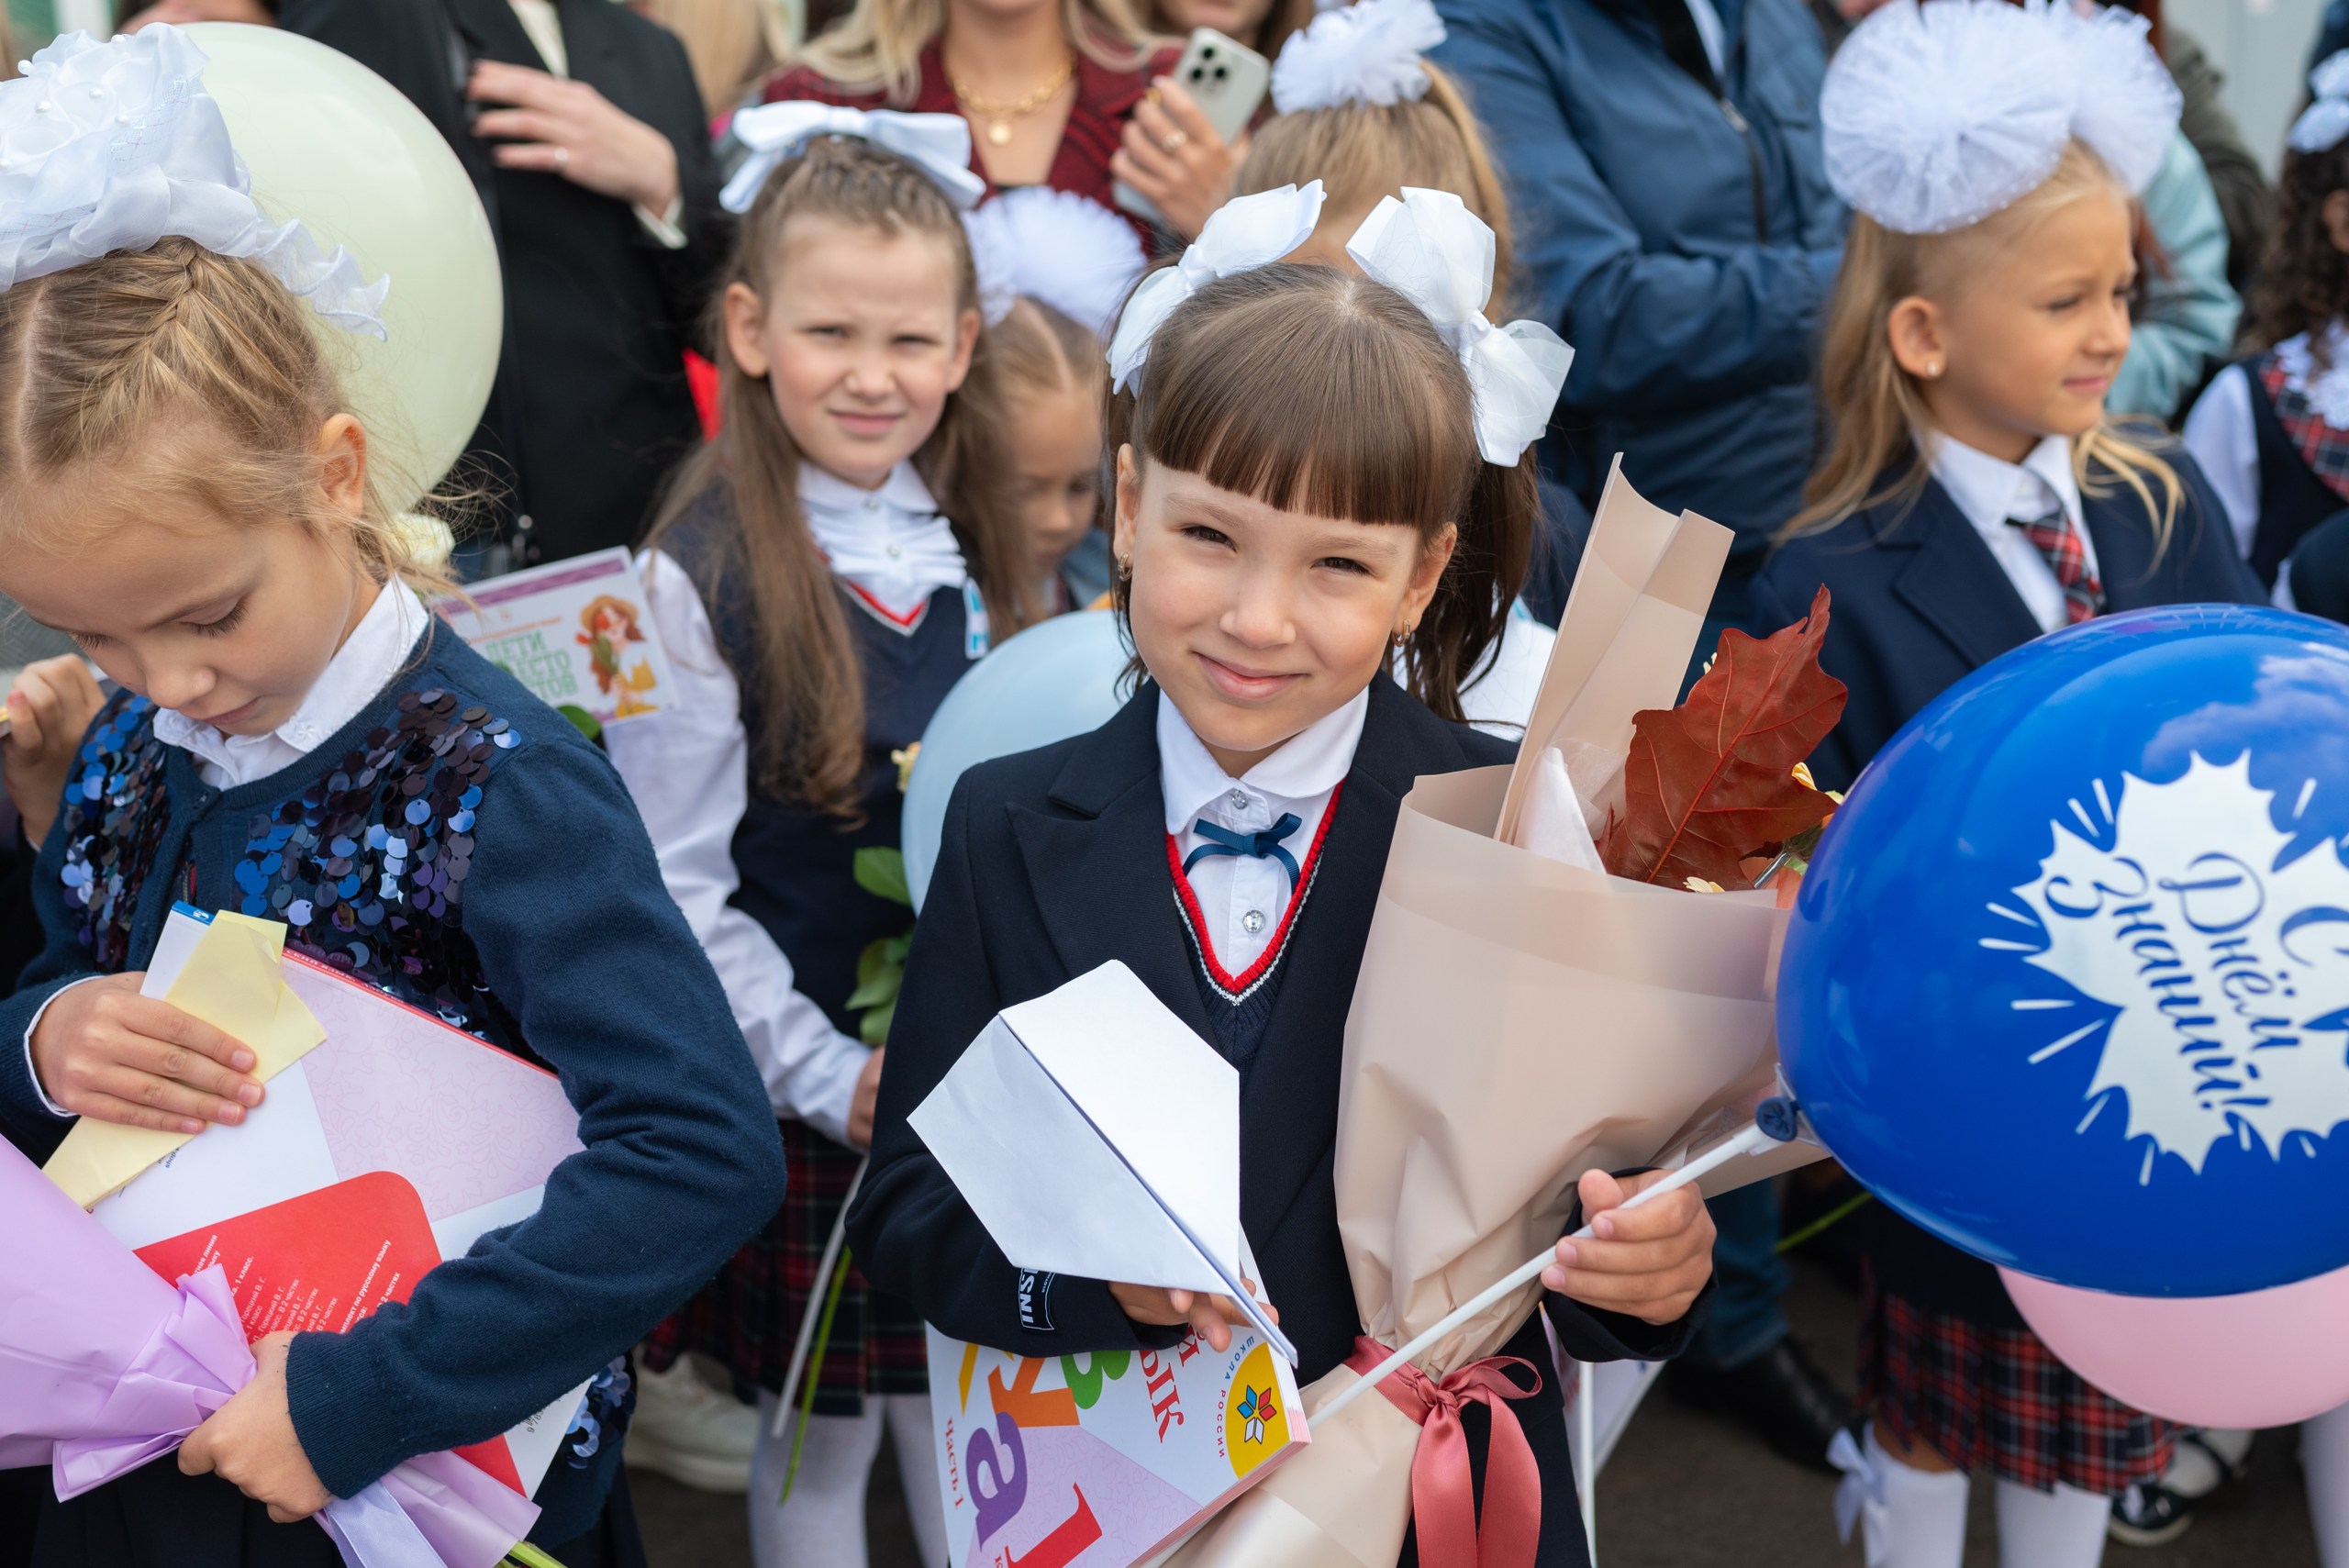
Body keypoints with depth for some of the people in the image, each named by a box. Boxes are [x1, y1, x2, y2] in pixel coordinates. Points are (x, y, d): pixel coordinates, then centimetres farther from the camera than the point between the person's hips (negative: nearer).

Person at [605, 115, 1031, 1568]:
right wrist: (830, 1076, -14)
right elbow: (675, 889, -13)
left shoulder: (966, 554, 3)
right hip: (801, 1096, -4)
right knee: (818, 1432, 11)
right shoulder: (700, 580, -14)